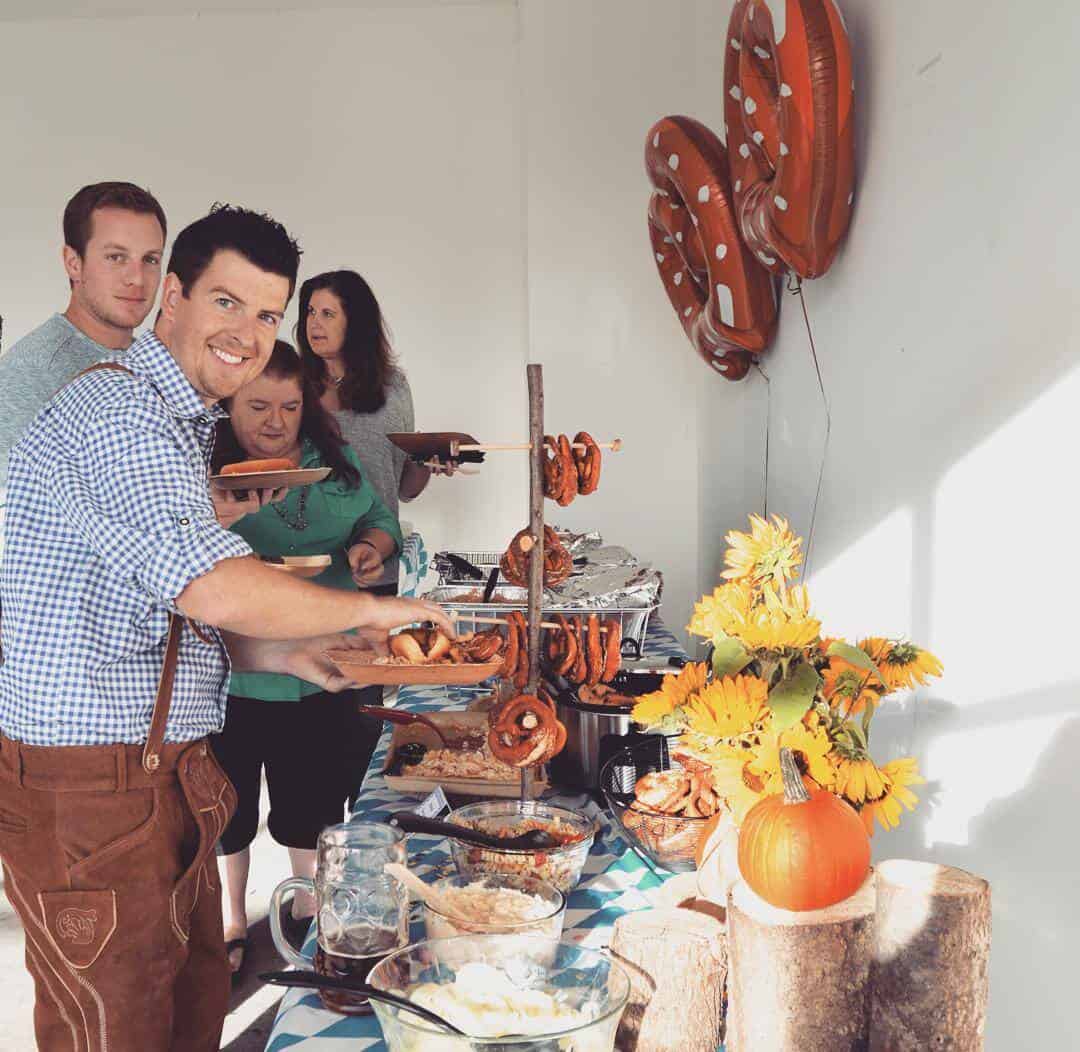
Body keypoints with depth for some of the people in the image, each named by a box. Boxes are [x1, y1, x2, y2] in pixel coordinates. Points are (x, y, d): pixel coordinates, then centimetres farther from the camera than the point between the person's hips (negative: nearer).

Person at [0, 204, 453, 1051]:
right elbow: (215, 591, -30)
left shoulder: (178, 419, 16)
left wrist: (281, 652, 7)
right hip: (89, 783, -10)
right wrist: (369, 609, -15)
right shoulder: (122, 416, -19)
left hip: (157, 768, 10)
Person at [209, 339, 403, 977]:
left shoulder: (335, 460, 5)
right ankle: (232, 921, 37)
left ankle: (311, 903, 43)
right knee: (228, 800, 13)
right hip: (228, 676, -3)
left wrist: (372, 547, -7)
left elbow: (380, 520, 16)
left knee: (312, 798, 18)